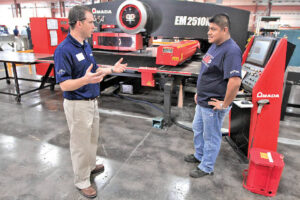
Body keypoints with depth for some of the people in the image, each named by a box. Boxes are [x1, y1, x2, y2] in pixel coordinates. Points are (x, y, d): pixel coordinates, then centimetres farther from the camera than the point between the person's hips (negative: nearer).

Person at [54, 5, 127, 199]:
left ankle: (90, 166, 47)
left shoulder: (86, 45, 6)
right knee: (81, 144, 8)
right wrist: (85, 80, -40)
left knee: (93, 138, 24)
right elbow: (64, 85, -23)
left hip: (92, 101, 9)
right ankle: (82, 181, 28)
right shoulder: (64, 50, -22)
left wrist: (112, 69, 7)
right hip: (77, 105, -9)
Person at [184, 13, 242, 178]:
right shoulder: (214, 46, 8)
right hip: (202, 101, 10)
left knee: (211, 136, 9)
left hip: (213, 105, -10)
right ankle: (199, 155, 48)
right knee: (197, 129, 25)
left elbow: (235, 81, -33)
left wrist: (224, 104, -23)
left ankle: (206, 167, 30)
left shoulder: (231, 50, -24)